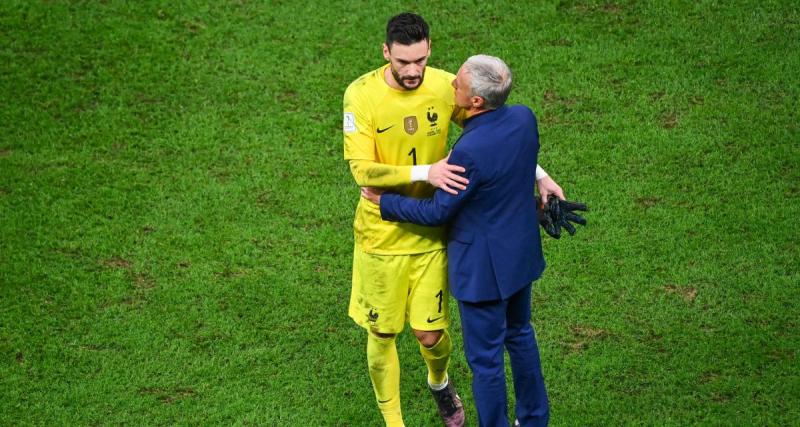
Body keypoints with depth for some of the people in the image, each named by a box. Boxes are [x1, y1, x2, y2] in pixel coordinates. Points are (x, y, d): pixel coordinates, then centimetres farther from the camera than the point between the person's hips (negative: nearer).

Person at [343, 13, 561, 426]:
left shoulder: (445, 87, -10)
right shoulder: (361, 94, -18)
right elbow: (362, 170, -24)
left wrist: (540, 175, -1)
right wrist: (425, 174, -35)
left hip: (431, 233, 2)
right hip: (382, 234, -2)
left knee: (430, 334, 6)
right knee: (382, 335, 10)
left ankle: (439, 382, 43)